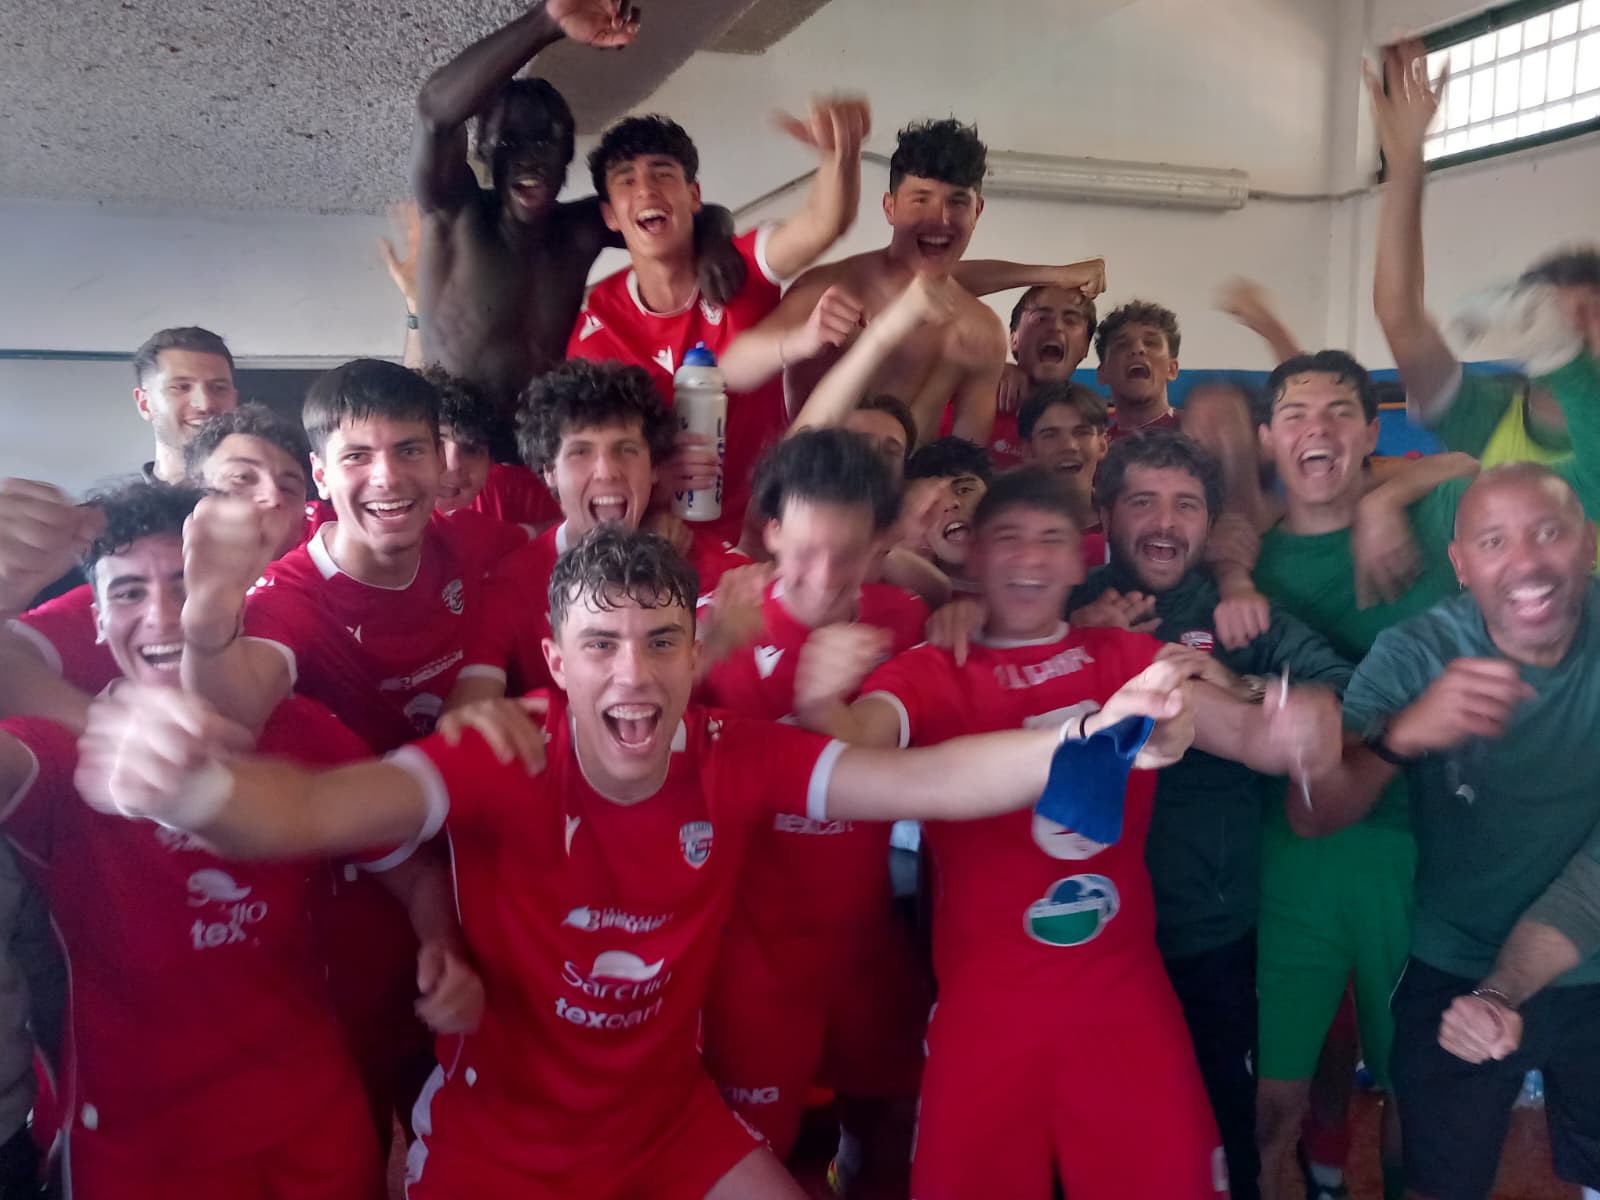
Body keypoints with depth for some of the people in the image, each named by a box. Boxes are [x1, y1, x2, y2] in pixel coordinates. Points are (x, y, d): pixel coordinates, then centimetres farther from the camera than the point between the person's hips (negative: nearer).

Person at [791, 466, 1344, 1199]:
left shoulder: (1131, 659, 6)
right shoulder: (928, 673, -2)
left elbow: (1241, 729, -6)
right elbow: (856, 744, -20)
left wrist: (1298, 726, -30)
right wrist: (821, 702, -44)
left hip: (1126, 993, 2)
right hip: (986, 1002, -2)